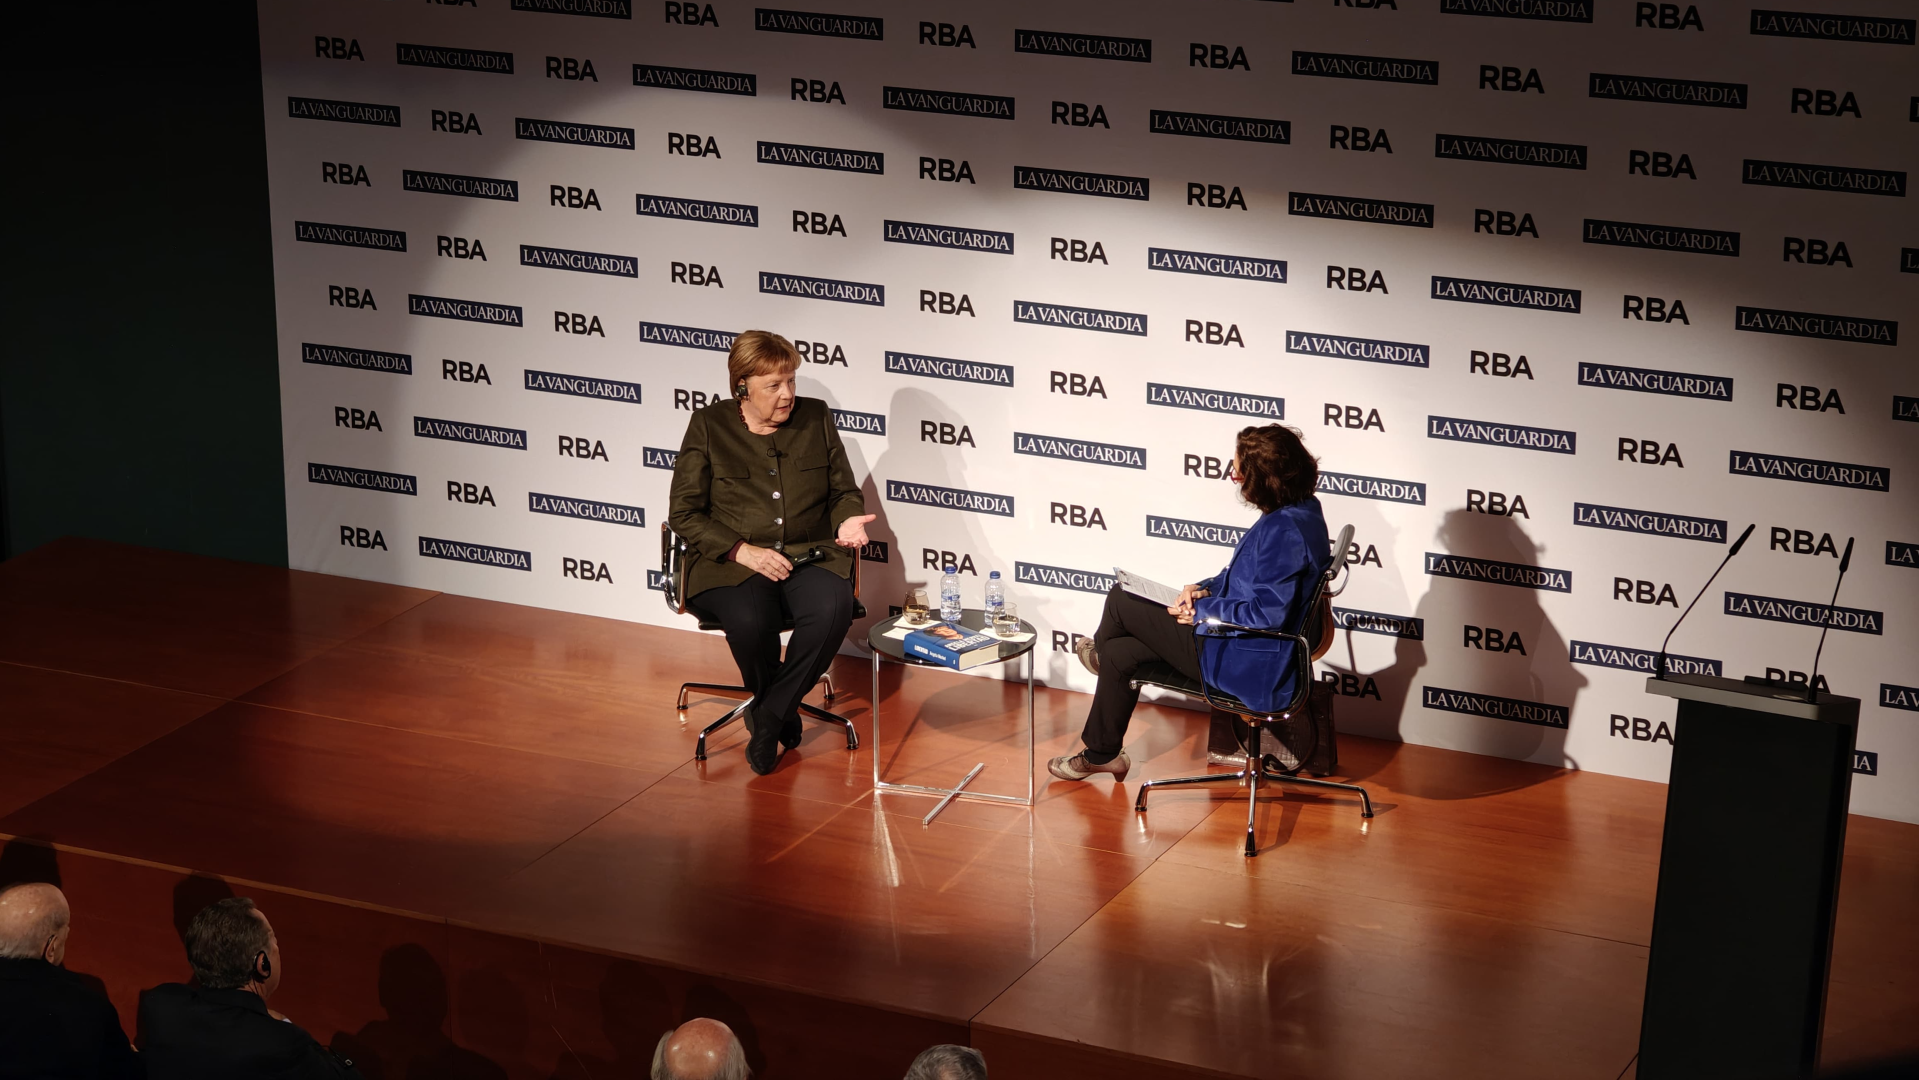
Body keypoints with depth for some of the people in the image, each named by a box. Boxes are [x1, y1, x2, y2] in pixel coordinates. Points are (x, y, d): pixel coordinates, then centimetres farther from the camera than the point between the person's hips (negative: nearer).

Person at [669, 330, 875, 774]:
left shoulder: (815, 417, 10)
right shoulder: (708, 426, 1)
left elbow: (844, 491, 18)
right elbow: (684, 513, 0)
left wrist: (848, 520, -7)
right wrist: (744, 551, -14)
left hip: (808, 555, 2)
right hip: (730, 564, -2)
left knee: (832, 608, -33)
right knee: (749, 621, -36)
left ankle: (768, 719, -14)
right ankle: (784, 717, -5)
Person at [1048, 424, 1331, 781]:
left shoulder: (1284, 530, -28)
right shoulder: (1302, 509, 3)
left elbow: (1267, 612, -30)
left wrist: (1202, 611, -17)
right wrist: (1205, 588, 5)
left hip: (1245, 664, -10)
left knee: (1121, 600, 3)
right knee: (1120, 653, 16)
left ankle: (1099, 653, 35)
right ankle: (1101, 754, 31)